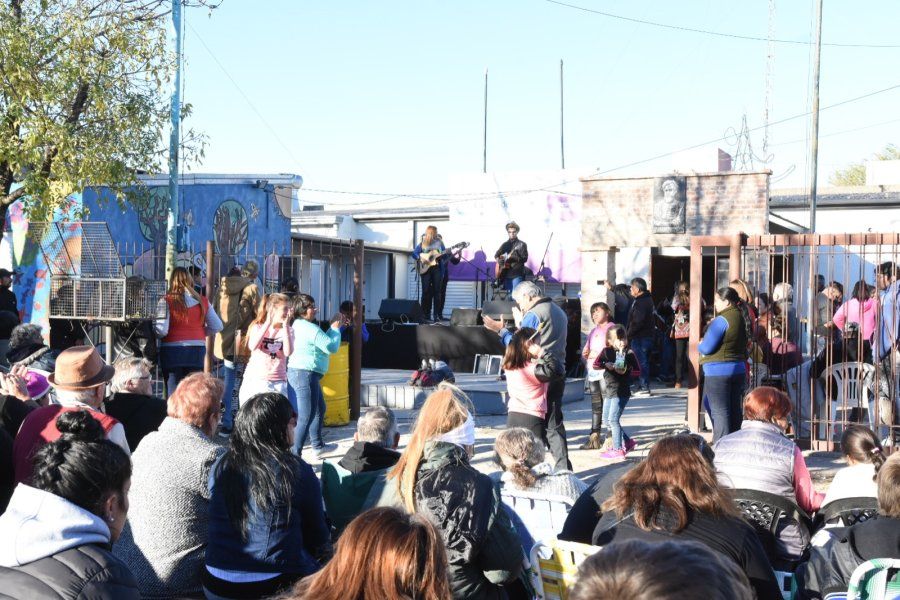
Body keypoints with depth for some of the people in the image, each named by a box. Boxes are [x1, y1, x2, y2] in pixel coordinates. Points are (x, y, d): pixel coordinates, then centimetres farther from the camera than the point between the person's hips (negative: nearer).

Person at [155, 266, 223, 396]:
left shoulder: (166, 301, -6)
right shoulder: (202, 301, 4)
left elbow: (161, 331, -13)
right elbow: (217, 327, 5)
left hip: (172, 351, -3)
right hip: (197, 351, 3)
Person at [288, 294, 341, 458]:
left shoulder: (298, 325, 13)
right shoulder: (310, 328, -18)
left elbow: (322, 341, 19)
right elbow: (331, 347, -13)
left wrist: (333, 327, 13)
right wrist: (335, 328, 0)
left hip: (299, 373, 11)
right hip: (305, 374, -11)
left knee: (319, 409, 24)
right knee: (306, 417, -9)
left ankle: (318, 446, 36)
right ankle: (295, 455, -9)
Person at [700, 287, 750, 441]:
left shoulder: (722, 320, -17)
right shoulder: (740, 317, 10)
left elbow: (706, 348, -20)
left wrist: (700, 345, 3)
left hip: (718, 372, -9)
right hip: (738, 369, 9)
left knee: (719, 412, -4)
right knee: (734, 411, 14)